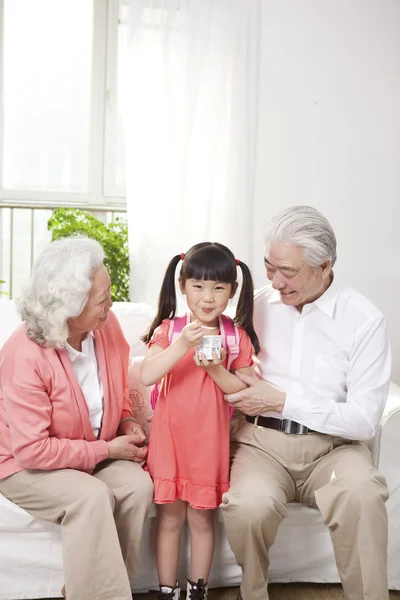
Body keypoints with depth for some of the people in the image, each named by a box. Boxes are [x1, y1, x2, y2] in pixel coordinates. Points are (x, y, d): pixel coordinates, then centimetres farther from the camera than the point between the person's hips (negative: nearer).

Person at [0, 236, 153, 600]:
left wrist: (127, 424, -8)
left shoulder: (106, 325, -11)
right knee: (91, 496, -31)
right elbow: (32, 449, -26)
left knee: (138, 484, -21)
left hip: (96, 452, 6)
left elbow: (119, 388, 10)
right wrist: (105, 450, -21)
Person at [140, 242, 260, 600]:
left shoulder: (237, 337, -2)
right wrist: (182, 345, -30)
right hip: (169, 435, 0)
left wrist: (215, 370, -19)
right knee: (170, 518, 10)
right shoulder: (169, 330, -4)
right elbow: (147, 376, -17)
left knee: (202, 518, 11)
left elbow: (246, 391, -3)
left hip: (209, 439, 0)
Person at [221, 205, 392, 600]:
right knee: (249, 505, -29)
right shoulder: (258, 304, 6)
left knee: (362, 495, -34)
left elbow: (365, 419, -9)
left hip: (333, 444, -2)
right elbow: (233, 374, 19)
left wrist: (282, 400, -14)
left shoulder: (364, 319, -5)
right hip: (261, 440, 2)